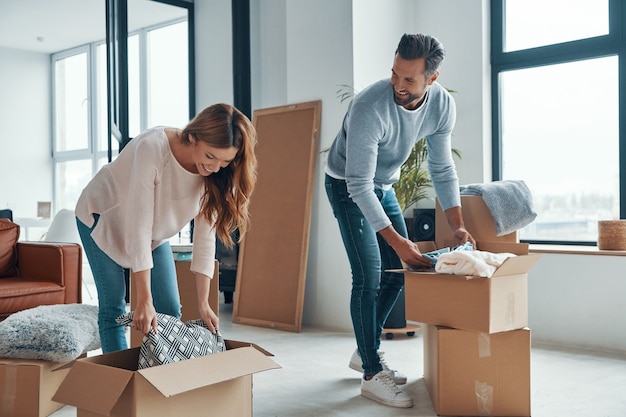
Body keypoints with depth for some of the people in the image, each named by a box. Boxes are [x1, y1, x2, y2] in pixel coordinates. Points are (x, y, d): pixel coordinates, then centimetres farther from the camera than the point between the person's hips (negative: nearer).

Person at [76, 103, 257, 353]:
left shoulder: (215, 176, -21)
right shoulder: (152, 148, -38)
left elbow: (205, 236, -15)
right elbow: (138, 228, -37)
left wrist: (203, 303, -16)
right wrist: (144, 300, -36)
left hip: (155, 232, 5)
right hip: (103, 218, -5)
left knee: (170, 310, 1)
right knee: (113, 308, -7)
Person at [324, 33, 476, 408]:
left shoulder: (443, 105, -17)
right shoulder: (370, 107, -35)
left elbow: (442, 169, -6)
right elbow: (359, 184, -34)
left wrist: (457, 225, -14)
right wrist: (396, 240, -38)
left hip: (384, 186, 7)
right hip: (347, 186, -6)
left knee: (397, 272, 7)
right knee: (369, 276, -13)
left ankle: (366, 352, 25)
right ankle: (372, 374, -1)